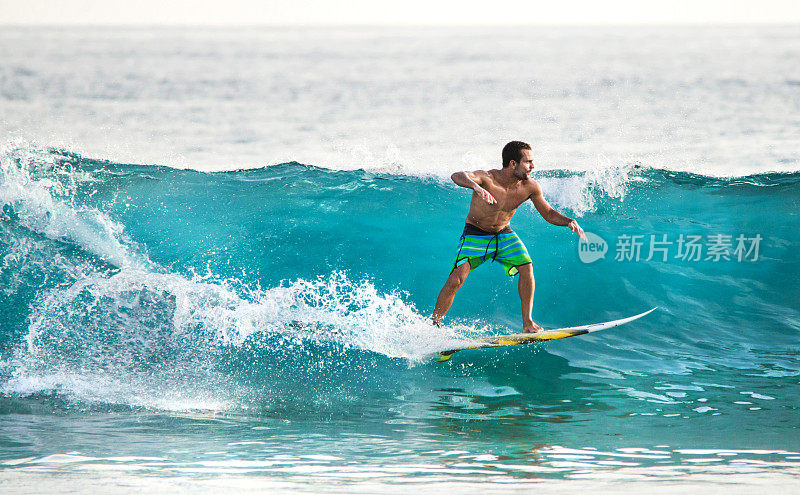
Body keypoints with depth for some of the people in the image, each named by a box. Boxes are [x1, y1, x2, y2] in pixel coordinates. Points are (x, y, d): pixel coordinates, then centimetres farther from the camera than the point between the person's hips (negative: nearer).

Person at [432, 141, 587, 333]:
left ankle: (527, 323, -12)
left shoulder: (529, 187, -13)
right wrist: (475, 186, -69)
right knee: (456, 280, -17)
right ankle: (434, 324, 2)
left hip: (503, 234, 4)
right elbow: (458, 176, -48)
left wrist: (569, 221, -19)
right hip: (475, 235, -4)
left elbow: (548, 213, 1)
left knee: (526, 267, -20)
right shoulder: (488, 179, -28)